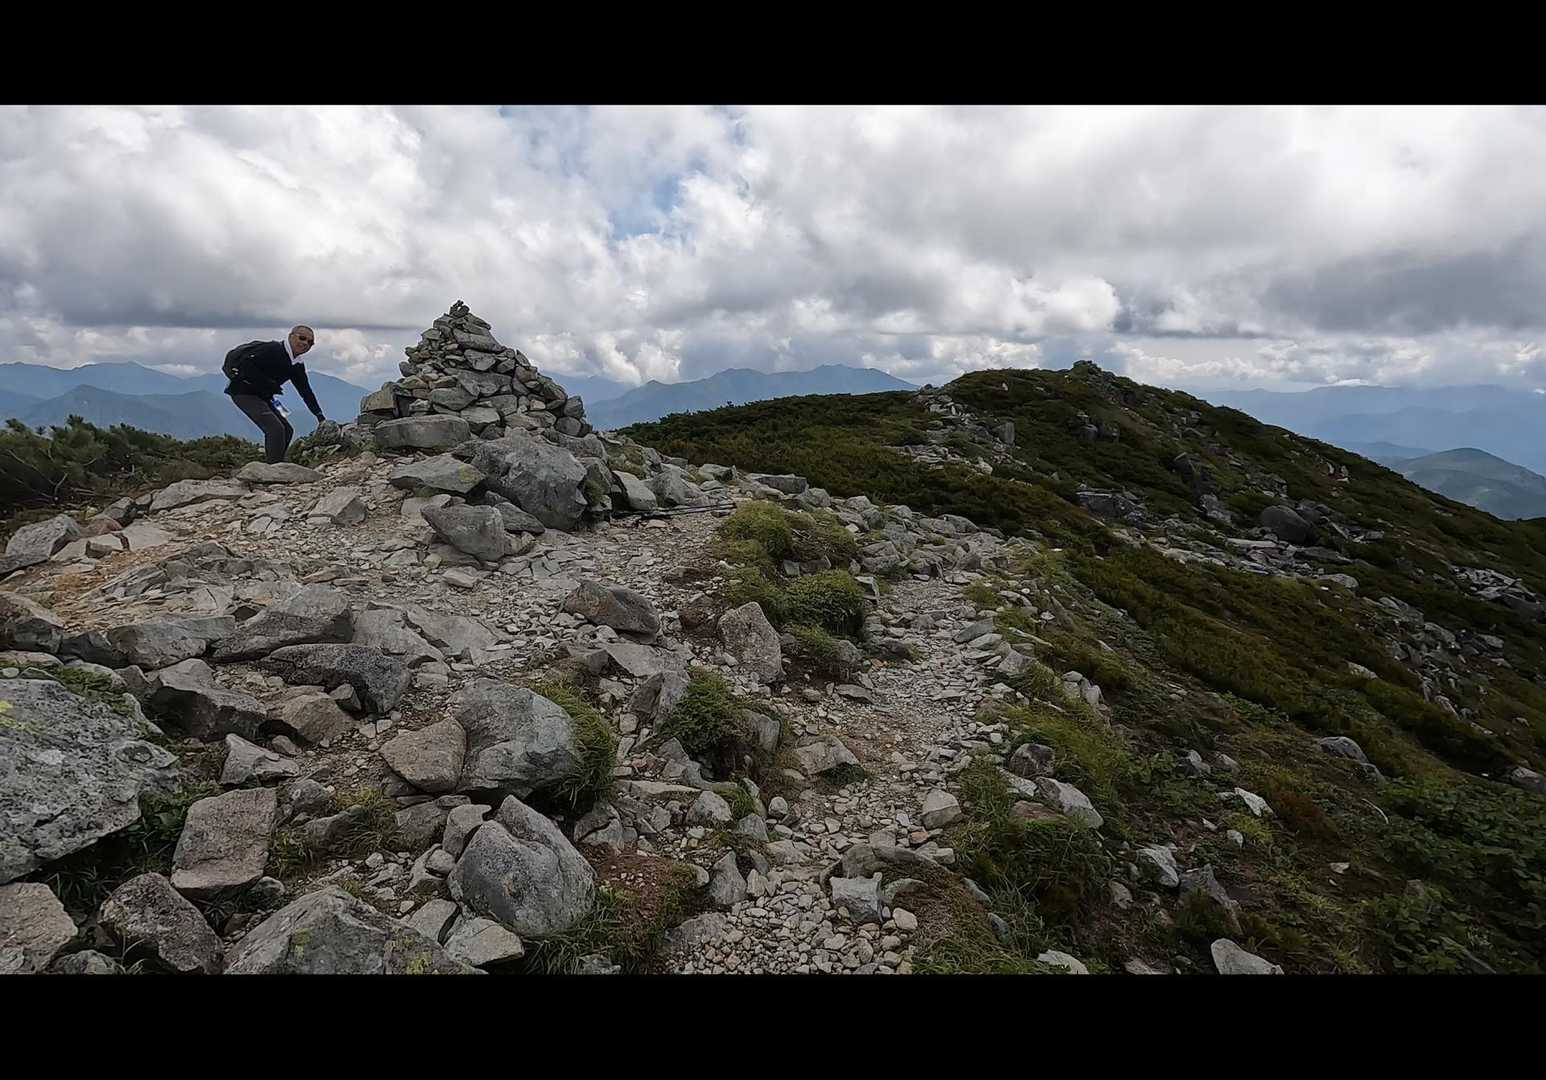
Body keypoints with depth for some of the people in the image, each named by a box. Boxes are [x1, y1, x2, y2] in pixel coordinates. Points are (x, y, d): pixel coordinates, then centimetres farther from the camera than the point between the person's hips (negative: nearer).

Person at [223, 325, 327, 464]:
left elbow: (306, 391, 13)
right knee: (275, 428, -21)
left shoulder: (297, 365, 9)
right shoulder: (272, 350, -16)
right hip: (244, 392, -9)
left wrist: (320, 417, 8)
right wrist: (268, 384, -24)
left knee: (287, 430, 7)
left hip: (262, 396, 9)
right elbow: (245, 364, -25)